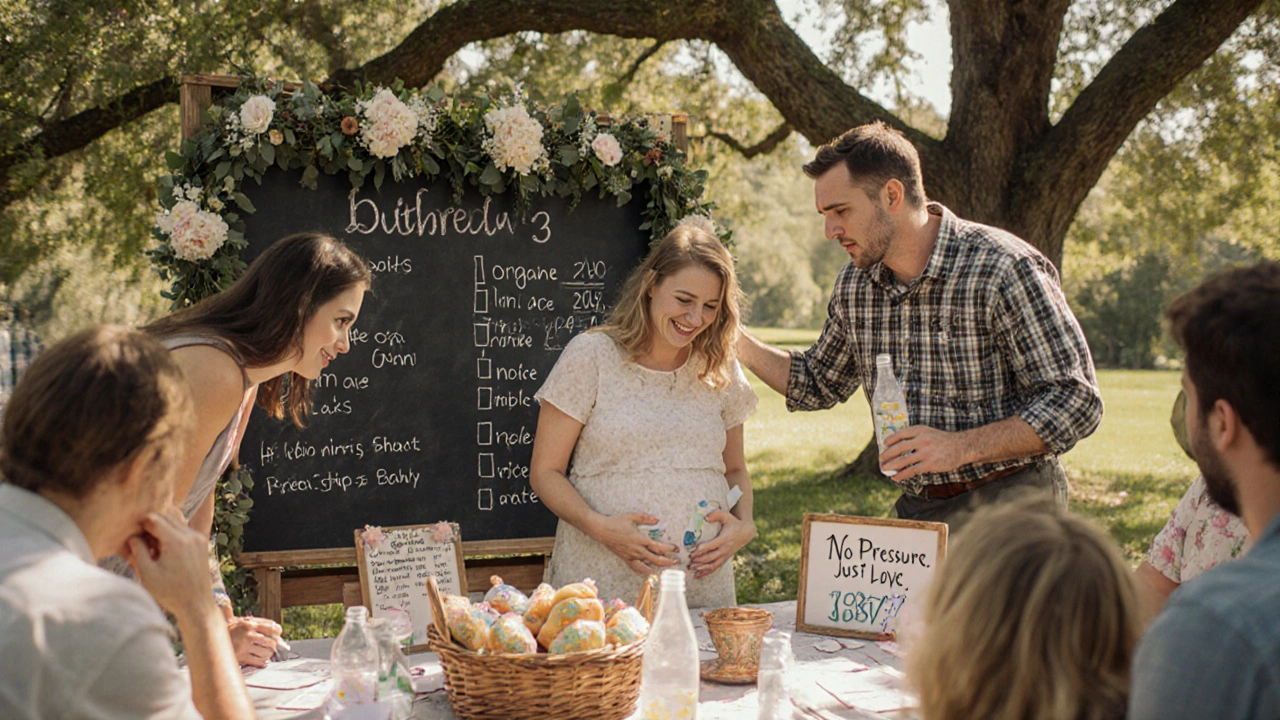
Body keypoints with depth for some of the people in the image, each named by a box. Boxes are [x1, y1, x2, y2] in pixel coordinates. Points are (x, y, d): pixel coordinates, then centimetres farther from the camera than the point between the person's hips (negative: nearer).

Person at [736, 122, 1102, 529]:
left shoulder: (1004, 269, -16)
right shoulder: (856, 285, 5)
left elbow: (1076, 402, -17)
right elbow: (820, 382, 22)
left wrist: (960, 447, -26)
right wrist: (736, 341, 7)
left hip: (1010, 508, -5)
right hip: (917, 511, 6)